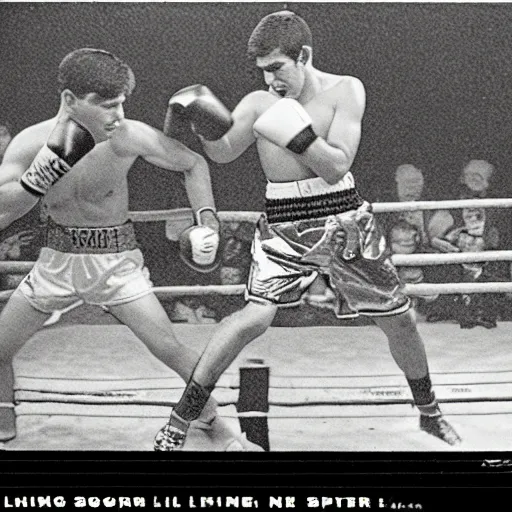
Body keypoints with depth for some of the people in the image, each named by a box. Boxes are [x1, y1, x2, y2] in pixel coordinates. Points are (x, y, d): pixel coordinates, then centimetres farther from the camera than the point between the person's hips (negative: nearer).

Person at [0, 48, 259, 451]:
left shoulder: (130, 137, -22)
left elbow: (194, 164, -6)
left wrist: (207, 221, -18)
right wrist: (51, 162, -37)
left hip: (115, 259, -2)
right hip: (58, 258, 2)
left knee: (170, 349, -5)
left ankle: (213, 420, 19)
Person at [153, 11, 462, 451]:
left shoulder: (345, 91, -6)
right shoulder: (257, 104, -2)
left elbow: (336, 167, -16)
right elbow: (222, 153, -15)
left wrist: (295, 131, -29)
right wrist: (200, 119, -31)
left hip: (346, 220, 1)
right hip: (284, 228, -1)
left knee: (399, 318, 11)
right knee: (256, 317, -20)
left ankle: (430, 413, 36)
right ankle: (180, 419, -9)